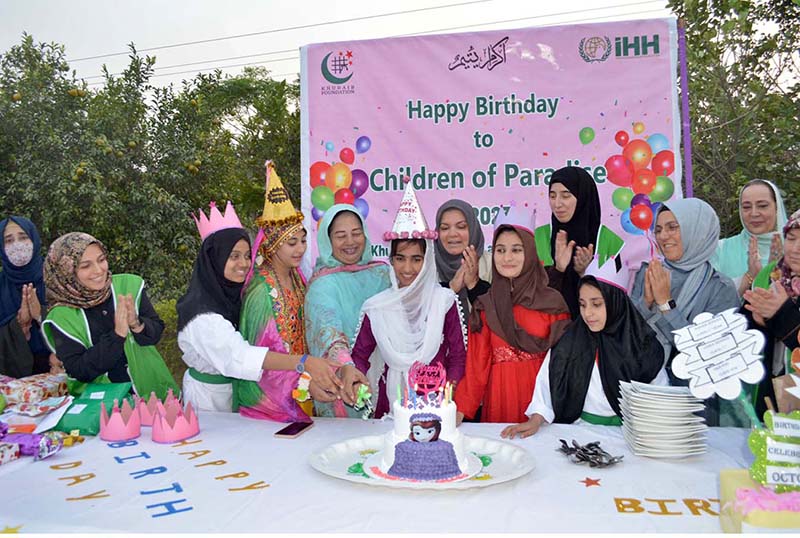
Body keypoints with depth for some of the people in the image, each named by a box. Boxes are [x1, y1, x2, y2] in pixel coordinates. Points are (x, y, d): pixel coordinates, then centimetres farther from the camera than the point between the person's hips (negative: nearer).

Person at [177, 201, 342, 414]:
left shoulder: (235, 295, -1)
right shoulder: (203, 314, -27)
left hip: (237, 389, 7)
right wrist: (305, 363, -50)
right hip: (210, 396, -7)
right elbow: (239, 356, -40)